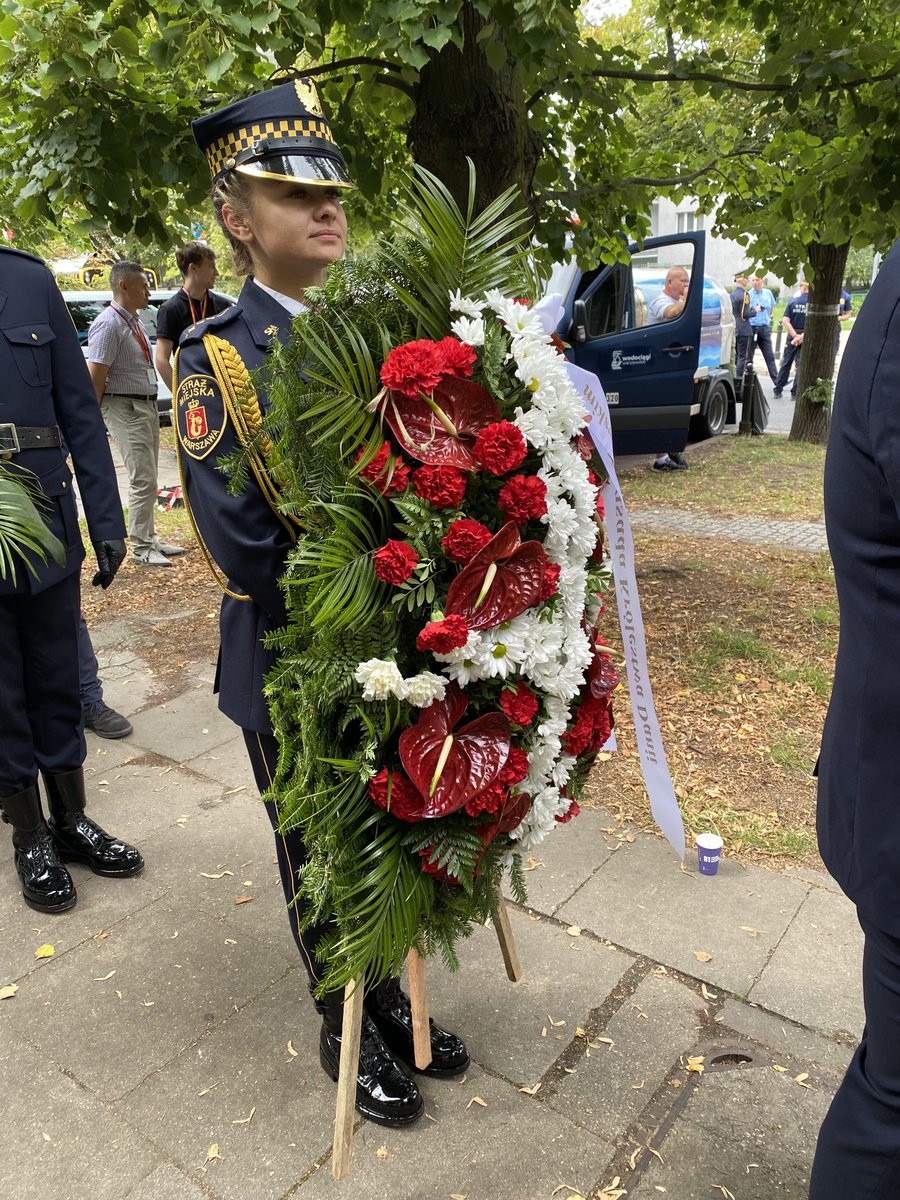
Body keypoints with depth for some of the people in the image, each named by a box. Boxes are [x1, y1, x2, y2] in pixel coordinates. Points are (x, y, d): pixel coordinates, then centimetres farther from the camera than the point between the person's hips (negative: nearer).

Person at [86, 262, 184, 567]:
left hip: (148, 405, 9)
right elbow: (95, 376, -18)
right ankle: (141, 548, -1)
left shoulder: (133, 322, 13)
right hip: (125, 408, -9)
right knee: (143, 479, -9)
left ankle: (149, 539, 23)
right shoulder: (108, 324, -16)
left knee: (148, 478, 14)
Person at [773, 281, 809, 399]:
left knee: (785, 363, 11)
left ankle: (778, 390, 14)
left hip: (792, 336, 2)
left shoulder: (793, 300, -1)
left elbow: (785, 320, -8)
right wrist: (802, 336, -15)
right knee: (801, 365, 5)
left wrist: (795, 335, -10)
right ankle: (795, 393, 6)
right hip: (806, 338, -2)